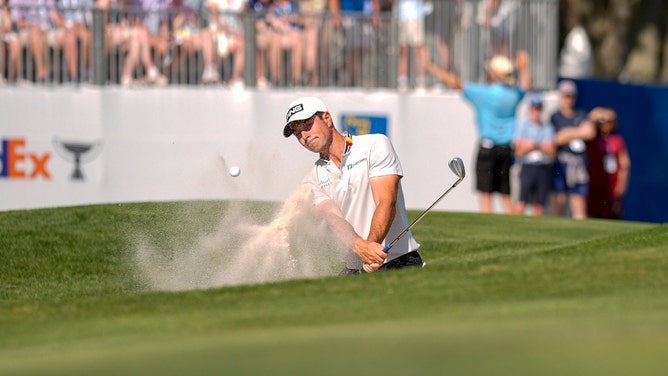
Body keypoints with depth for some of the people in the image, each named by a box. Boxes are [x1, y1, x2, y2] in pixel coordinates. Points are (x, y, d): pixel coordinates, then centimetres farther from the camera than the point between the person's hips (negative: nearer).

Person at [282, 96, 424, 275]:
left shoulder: (375, 145, 0)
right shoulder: (313, 181, 9)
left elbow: (386, 203, -12)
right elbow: (333, 217, -10)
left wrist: (372, 244, -30)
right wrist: (361, 247, -32)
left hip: (398, 262, -4)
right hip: (354, 271, 4)